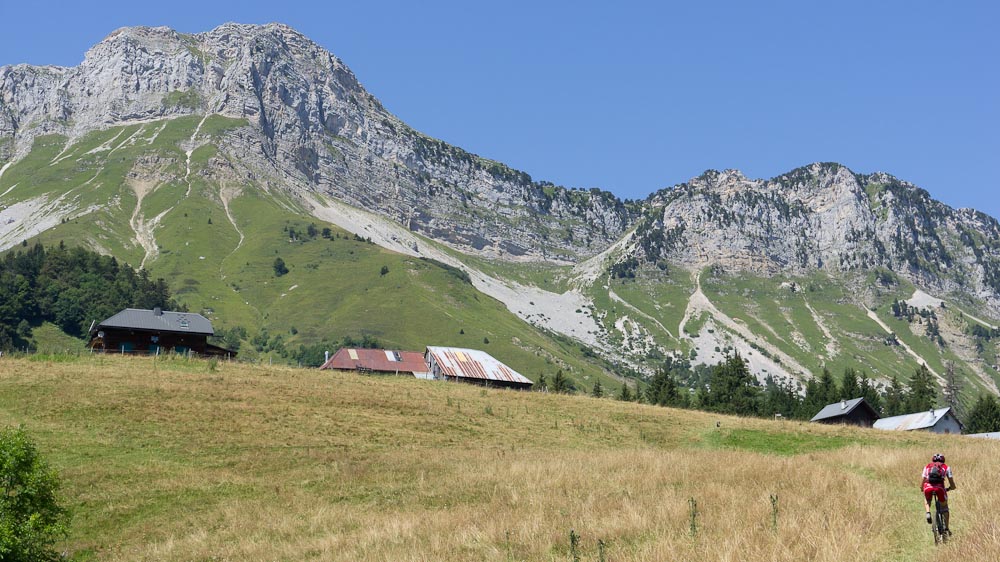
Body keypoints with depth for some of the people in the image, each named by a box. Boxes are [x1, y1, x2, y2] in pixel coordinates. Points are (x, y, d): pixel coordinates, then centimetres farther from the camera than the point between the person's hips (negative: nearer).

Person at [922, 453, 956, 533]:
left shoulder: (927, 467, 29)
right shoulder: (946, 467, 26)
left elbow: (921, 485, 26)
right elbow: (953, 486, 23)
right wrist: (948, 489, 44)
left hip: (928, 487, 1)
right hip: (939, 487, -1)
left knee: (927, 500, 36)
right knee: (944, 506, 25)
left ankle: (928, 513, 9)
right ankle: (946, 528, 22)